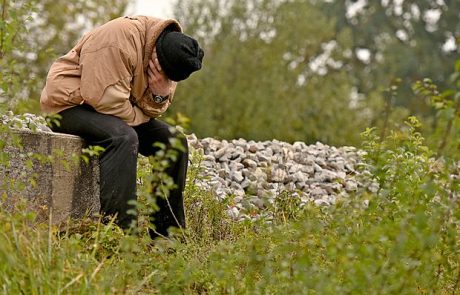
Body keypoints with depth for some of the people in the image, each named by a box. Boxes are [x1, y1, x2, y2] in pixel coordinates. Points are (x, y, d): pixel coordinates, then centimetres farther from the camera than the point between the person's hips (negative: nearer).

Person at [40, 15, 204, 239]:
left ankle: (167, 232, 2)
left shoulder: (165, 57, -2)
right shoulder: (120, 40, -29)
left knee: (174, 141, -2)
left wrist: (160, 96, -21)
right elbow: (106, 100, -32)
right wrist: (141, 116, -15)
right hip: (70, 102, -8)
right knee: (124, 137, -35)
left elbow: (151, 110, 2)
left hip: (115, 109, 9)